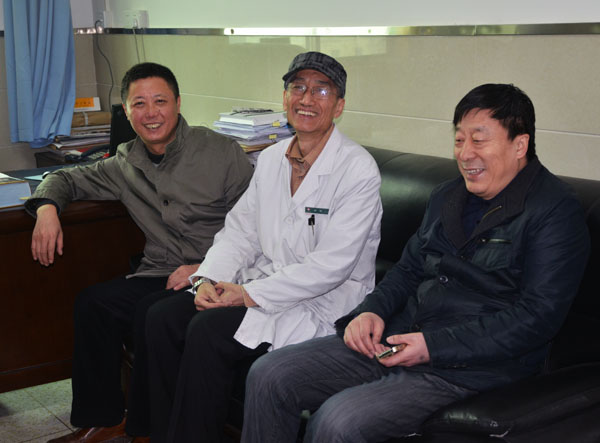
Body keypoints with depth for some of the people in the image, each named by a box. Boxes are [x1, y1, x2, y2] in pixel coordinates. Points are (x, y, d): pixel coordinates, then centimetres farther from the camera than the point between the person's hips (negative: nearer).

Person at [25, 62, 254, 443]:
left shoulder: (222, 153, -5)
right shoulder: (127, 165, 11)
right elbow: (69, 179, 25)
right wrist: (47, 208, 2)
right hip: (158, 274, 5)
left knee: (151, 311, -30)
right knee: (92, 303, -18)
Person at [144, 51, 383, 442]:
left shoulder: (358, 170, -14)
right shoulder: (270, 159, 11)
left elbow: (330, 266, -20)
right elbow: (239, 230, 11)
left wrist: (248, 294, -20)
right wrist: (210, 280, -9)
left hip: (323, 304, -7)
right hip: (261, 284, 7)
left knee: (207, 332, -25)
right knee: (163, 317, -12)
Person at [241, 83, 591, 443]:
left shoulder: (556, 211, -9)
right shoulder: (447, 197, 15)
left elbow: (538, 316, -17)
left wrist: (433, 346, -20)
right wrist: (372, 311, -2)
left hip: (472, 366, -7)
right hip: (398, 339, 8)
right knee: (269, 376, -5)